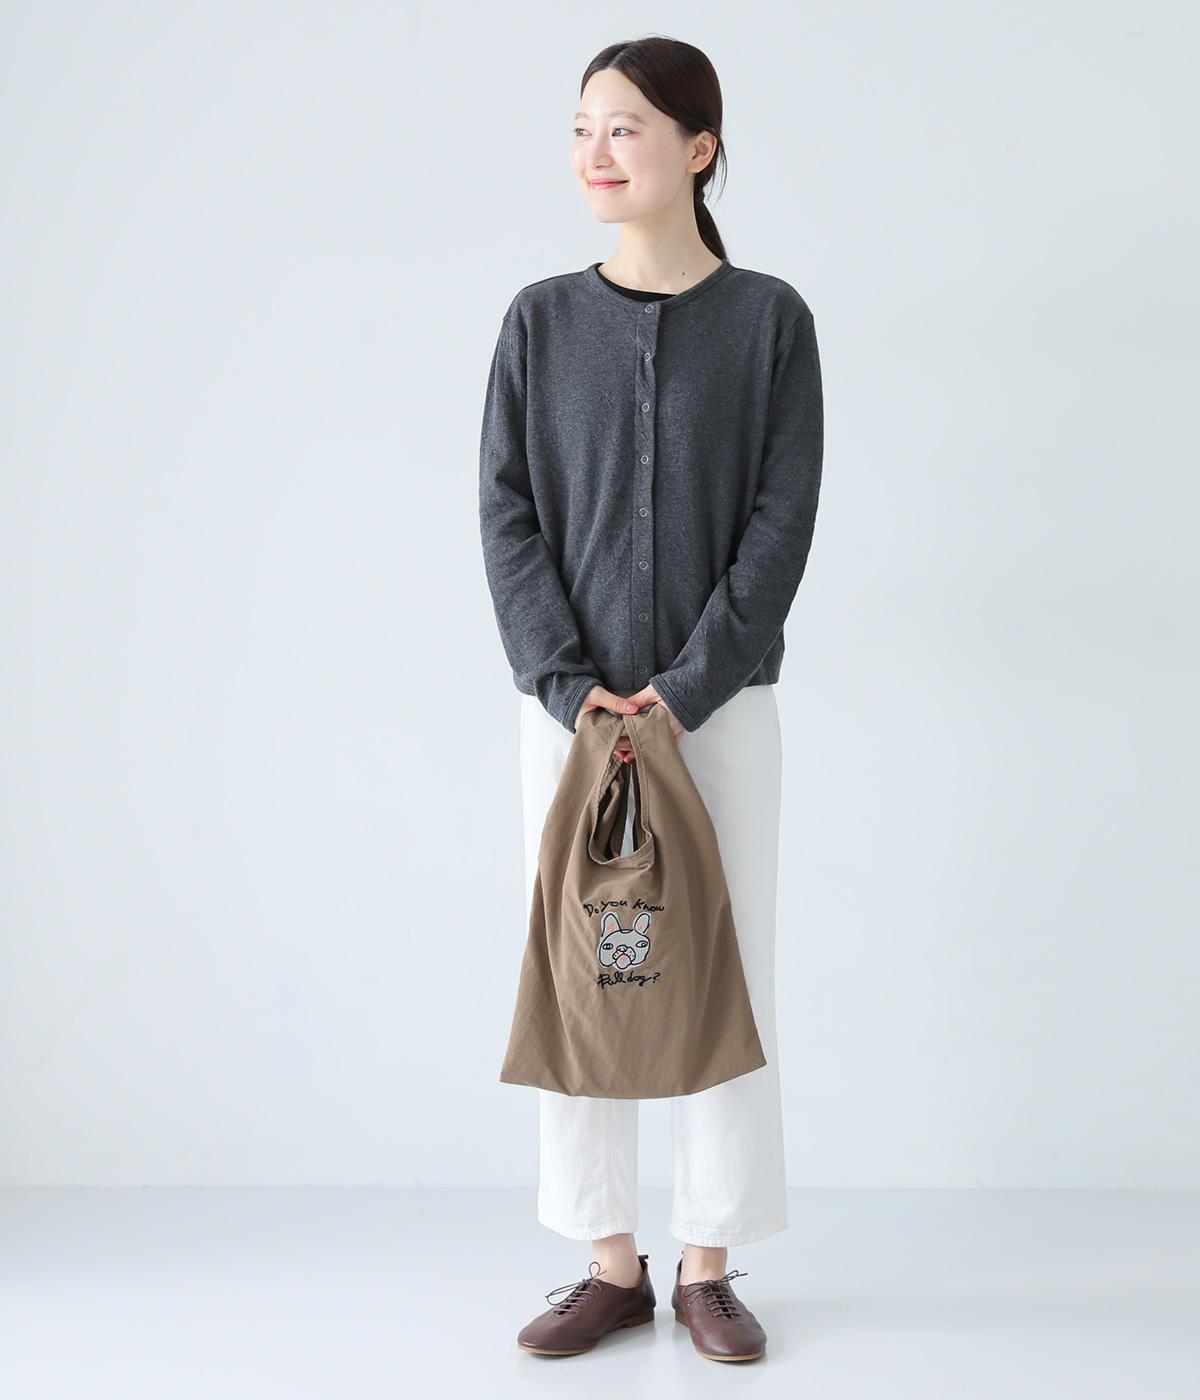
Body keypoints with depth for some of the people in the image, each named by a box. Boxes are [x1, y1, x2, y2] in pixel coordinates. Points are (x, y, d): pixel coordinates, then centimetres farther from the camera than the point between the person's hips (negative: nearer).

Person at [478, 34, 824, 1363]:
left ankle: (707, 1266, 17)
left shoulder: (770, 320, 0)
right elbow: (508, 516, 0)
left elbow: (781, 524, -5)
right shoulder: (541, 320, 4)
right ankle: (611, 1262, 17)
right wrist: (572, 687, -11)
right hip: (570, 701, 2)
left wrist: (683, 690, -13)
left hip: (720, 699, -1)